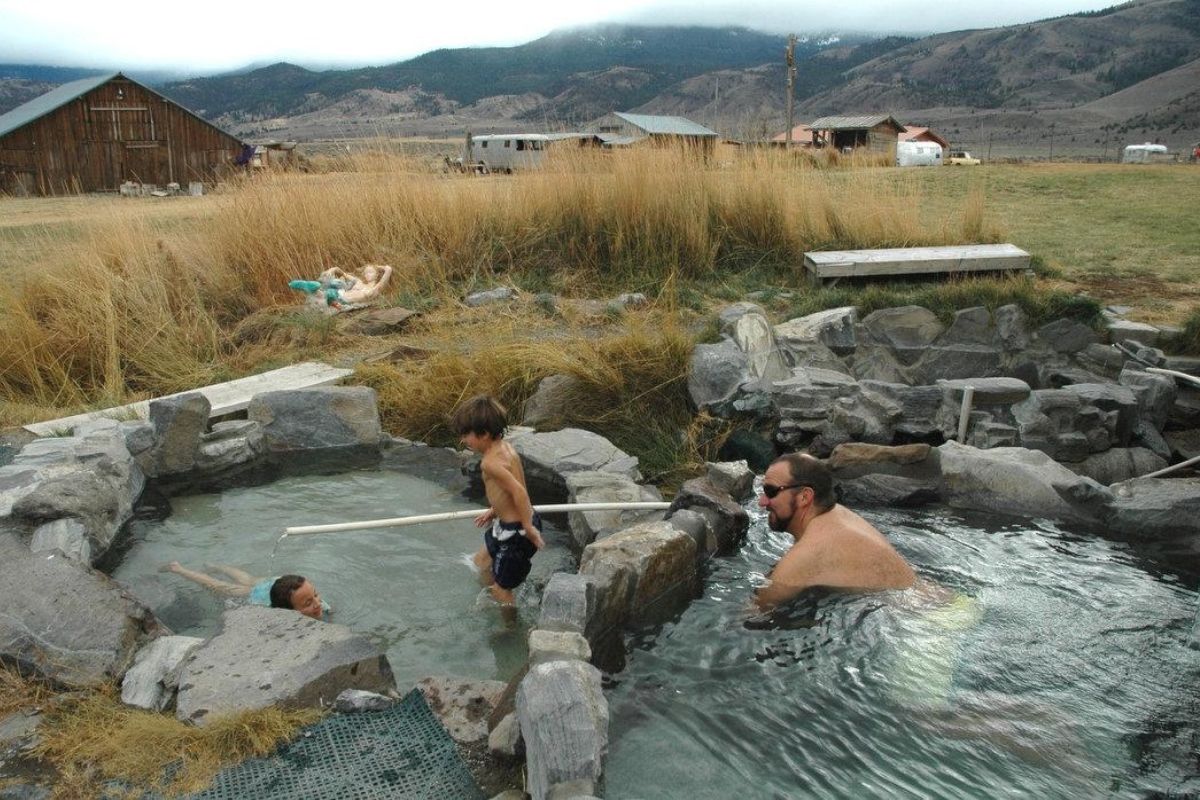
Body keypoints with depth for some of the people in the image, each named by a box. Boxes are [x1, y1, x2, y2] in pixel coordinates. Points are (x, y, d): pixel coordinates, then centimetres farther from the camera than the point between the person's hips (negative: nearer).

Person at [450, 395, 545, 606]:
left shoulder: (491, 462, -26)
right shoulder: (505, 447, 2)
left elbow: (519, 491, -32)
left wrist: (528, 529, -24)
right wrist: (494, 511, 20)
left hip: (515, 531, -10)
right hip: (507, 524, 10)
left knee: (501, 587, 6)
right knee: (481, 561, 28)